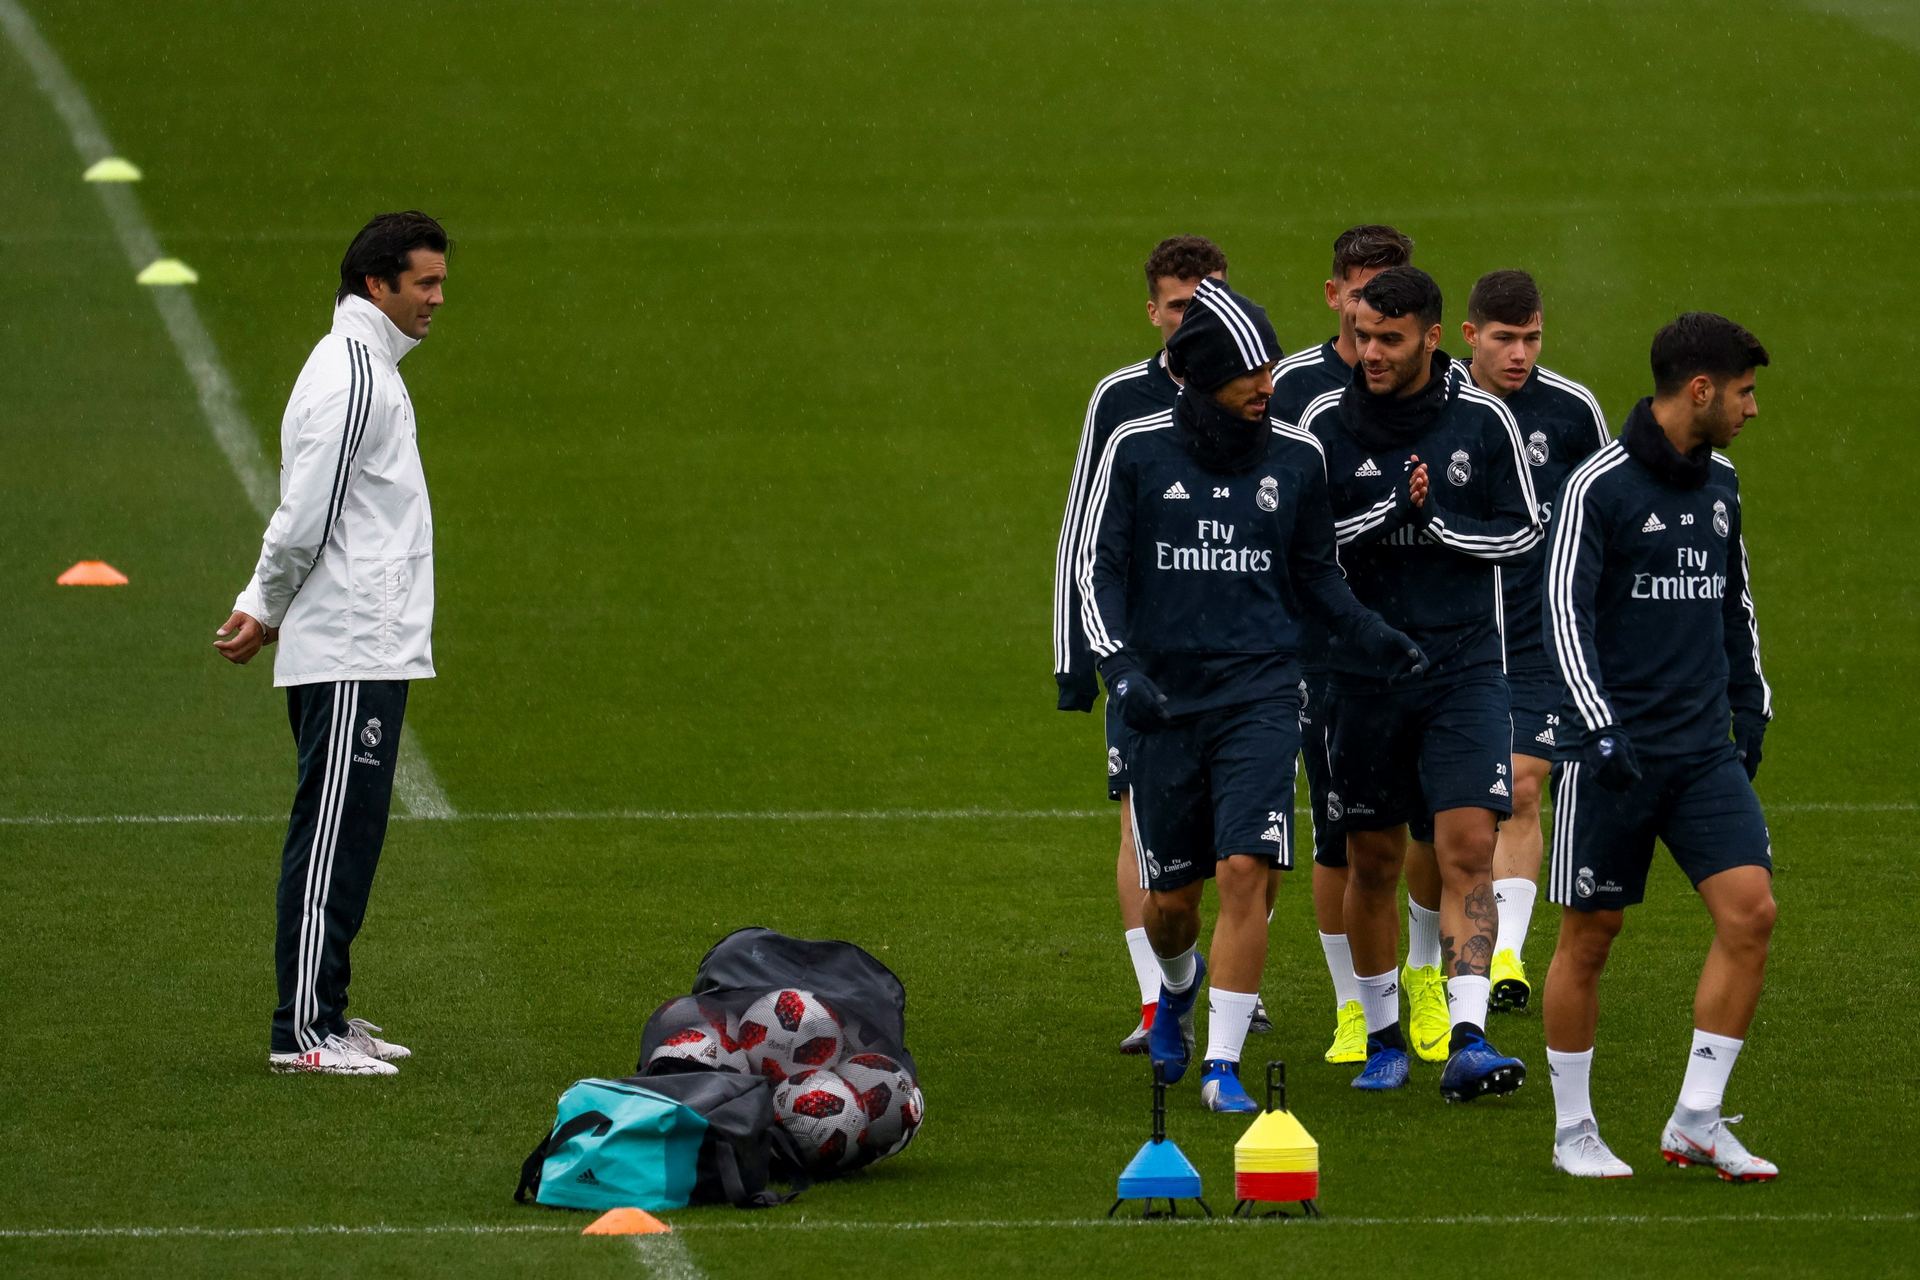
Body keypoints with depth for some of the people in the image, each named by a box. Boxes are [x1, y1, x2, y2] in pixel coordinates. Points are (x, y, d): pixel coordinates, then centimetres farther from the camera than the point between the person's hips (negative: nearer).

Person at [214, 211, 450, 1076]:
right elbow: (305, 518, -17)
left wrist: (262, 609, 9)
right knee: (331, 835, -9)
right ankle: (303, 1030, -9)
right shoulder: (351, 375, -15)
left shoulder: (369, 370, 18)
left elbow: (304, 520, 19)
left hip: (371, 652, 10)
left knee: (350, 837, 13)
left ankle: (324, 1014, 18)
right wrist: (266, 611, -3)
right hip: (348, 655, -10)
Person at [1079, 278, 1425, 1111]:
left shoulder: (1296, 458, 5)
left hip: (1259, 692, 0)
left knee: (1245, 869, -16)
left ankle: (1223, 1064, -10)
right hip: (1163, 694, 0)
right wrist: (1119, 664, -12)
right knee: (1170, 895, 8)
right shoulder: (1138, 450, -2)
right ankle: (1178, 983, 44)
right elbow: (1098, 565, 1)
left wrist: (1365, 635, 3)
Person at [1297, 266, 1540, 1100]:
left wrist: (1437, 521, -10)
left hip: (1463, 664, -1)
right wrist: (1386, 514, -16)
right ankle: (1382, 1034, 25)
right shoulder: (1327, 423, -1)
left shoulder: (1483, 420, 0)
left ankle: (1467, 1040, -19)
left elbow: (1524, 530, 6)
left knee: (1469, 846, -14)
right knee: (1373, 862, 8)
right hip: (1361, 665, 1)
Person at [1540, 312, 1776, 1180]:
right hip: (1613, 752, -6)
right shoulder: (1598, 486, -9)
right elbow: (1564, 612, -13)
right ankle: (1573, 1131, 17)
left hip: (1705, 750, 6)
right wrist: (1600, 728, -20)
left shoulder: (1720, 485, 12)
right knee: (1589, 936, 3)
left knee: (1751, 912, -9)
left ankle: (1697, 1122, -2)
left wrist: (1749, 709, 20)